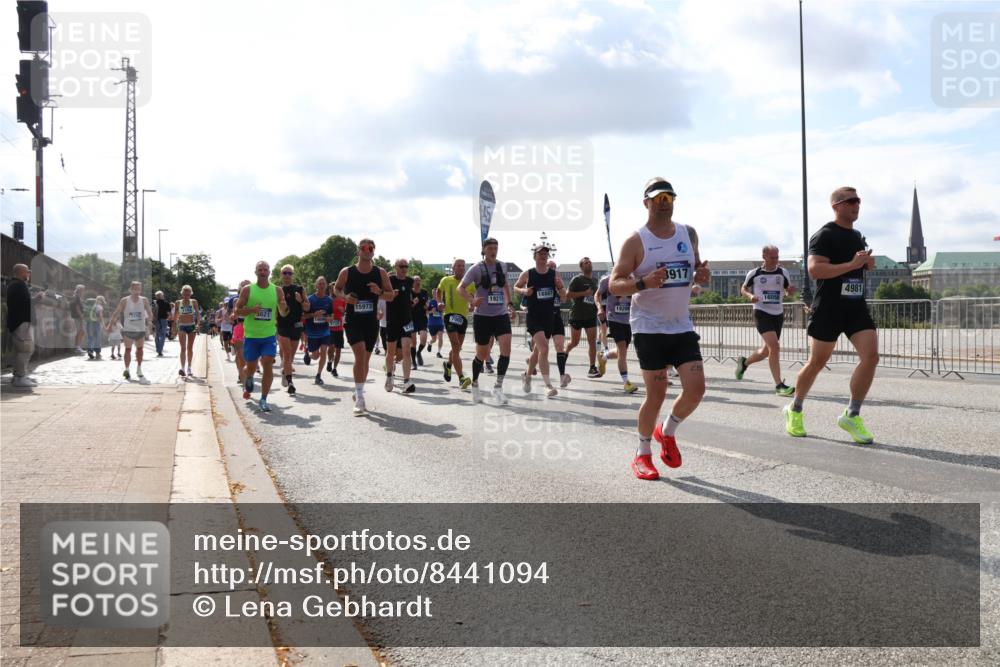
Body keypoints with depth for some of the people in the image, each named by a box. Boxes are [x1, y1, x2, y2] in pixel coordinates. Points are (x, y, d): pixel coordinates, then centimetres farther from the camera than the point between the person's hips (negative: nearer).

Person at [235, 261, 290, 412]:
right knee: (251, 367, 9)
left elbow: (283, 313, 10)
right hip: (251, 335, 0)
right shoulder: (247, 290, -2)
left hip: (269, 335, 1)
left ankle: (263, 400, -5)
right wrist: (251, 310, -20)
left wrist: (284, 308, -14)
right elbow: (237, 310, -2)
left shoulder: (277, 290, 3)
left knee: (268, 365, -12)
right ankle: (248, 383, 44)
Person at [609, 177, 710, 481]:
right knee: (656, 394, -5)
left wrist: (702, 274, -4)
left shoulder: (689, 234, 7)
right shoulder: (636, 241, -8)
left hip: (682, 326, 5)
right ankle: (642, 454, 16)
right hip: (649, 327, -5)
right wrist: (644, 283, -29)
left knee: (696, 387, -6)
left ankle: (667, 432, 23)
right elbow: (614, 284, -10)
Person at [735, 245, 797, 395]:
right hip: (761, 313, -5)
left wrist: (791, 290, -10)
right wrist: (750, 296, -11)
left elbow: (788, 291, 14)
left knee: (767, 351, 13)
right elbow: (744, 289, 11)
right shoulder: (754, 273, -3)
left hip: (778, 314, 5)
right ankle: (779, 385, -17)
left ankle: (744, 362, 43)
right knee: (774, 346, -21)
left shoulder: (783, 273, 4)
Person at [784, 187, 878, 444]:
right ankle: (794, 411, 25)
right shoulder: (825, 235, -9)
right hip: (828, 307, -6)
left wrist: (867, 263, 9)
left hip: (856, 307, 7)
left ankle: (852, 416, -1)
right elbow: (814, 270, -22)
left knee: (871, 356, -11)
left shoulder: (858, 236, 16)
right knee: (817, 362, 3)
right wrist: (852, 264, -23)